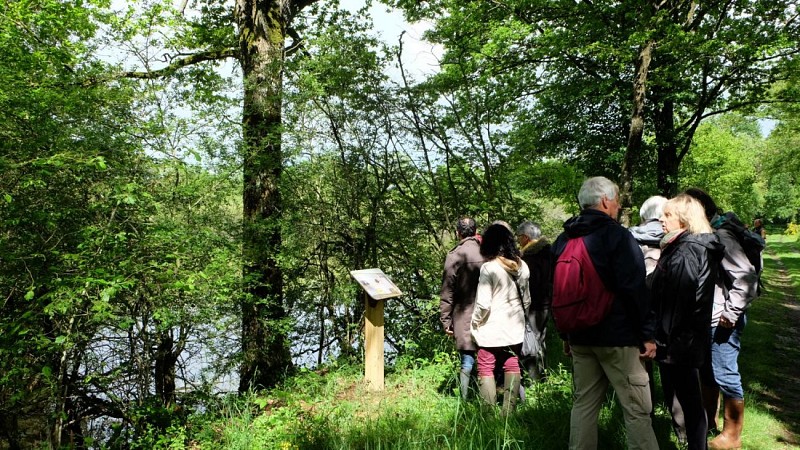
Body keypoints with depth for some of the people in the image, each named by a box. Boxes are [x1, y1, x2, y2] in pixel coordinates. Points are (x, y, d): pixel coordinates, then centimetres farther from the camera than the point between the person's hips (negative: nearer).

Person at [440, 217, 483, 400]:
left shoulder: (454, 256, -7)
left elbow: (447, 292, -6)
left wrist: (446, 320, 1)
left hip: (464, 317, -2)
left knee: (467, 362, 5)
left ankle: (464, 400, 10)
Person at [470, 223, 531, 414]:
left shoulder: (488, 267, -17)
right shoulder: (522, 266, 1)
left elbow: (483, 304, -18)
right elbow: (526, 299, 11)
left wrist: (474, 322, -2)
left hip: (492, 329, -6)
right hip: (515, 327, 6)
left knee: (486, 369, 5)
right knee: (512, 366, 15)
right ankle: (508, 411, 20)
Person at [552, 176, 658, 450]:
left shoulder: (563, 240, 10)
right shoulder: (617, 235, -11)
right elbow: (635, 290, -15)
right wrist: (647, 335, -7)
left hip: (580, 336, 7)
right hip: (617, 337, -6)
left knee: (583, 404, 14)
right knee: (636, 409, 2)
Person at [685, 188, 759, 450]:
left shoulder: (721, 236, -19)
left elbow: (747, 278, -23)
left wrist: (731, 313, -19)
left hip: (722, 322, -9)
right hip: (708, 320, 9)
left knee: (725, 376, 2)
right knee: (706, 372, 19)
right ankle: (707, 421, 36)